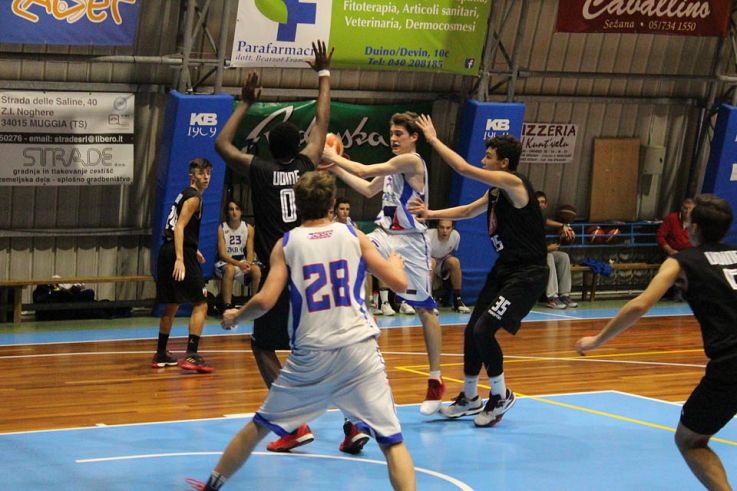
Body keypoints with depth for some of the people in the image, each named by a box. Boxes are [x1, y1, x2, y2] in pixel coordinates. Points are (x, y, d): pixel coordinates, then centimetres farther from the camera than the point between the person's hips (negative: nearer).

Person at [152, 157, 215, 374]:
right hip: (181, 252, -10)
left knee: (172, 305, 19)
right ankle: (191, 355, -16)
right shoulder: (193, 197, -8)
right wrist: (180, 259, -28)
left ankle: (161, 355, 25)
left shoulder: (185, 194, 21)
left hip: (167, 251, 10)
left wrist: (193, 251, 39)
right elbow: (180, 227, -19)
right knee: (200, 304, -7)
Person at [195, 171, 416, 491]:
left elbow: (265, 301, -6)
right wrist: (396, 261, 28)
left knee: (259, 426, 19)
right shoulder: (353, 236, 5)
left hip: (310, 355, 1)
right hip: (358, 350, -1)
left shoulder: (286, 244, 4)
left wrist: (234, 316, 14)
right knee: (392, 440, 0)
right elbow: (399, 283, 5)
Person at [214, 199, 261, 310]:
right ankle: (227, 305, -35)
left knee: (256, 269, -27)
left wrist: (248, 263, -25)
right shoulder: (222, 229, -9)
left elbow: (250, 251, -2)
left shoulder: (248, 228, 1)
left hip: (242, 262, 3)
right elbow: (222, 254, -14)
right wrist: (239, 264, -29)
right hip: (225, 262, -3)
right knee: (229, 269, -37)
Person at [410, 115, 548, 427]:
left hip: (527, 273, -10)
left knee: (484, 330, -17)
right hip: (504, 269, 10)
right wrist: (431, 214, 21)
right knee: (472, 331, 10)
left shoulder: (513, 184, -18)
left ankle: (501, 396, 2)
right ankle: (470, 398, 27)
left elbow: (464, 169, -23)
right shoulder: (496, 191, 10)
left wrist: (433, 140, -13)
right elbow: (468, 211, 29)